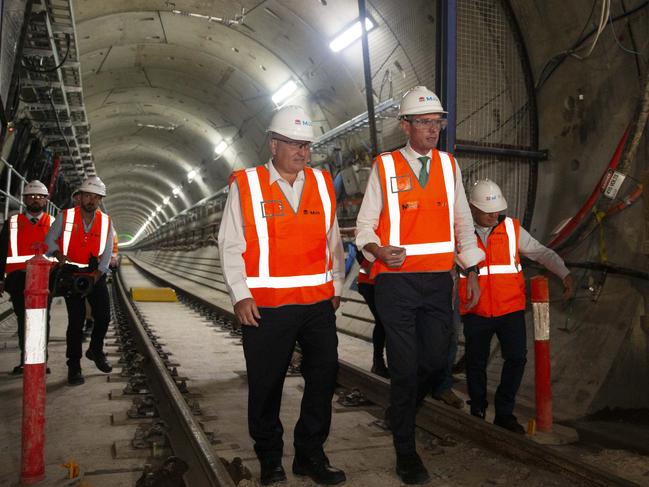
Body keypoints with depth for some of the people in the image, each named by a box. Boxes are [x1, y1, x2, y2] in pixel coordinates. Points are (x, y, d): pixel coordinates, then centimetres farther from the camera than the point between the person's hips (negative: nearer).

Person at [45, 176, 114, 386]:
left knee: (104, 315, -3)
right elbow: (49, 241, 1)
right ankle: (74, 366, 9)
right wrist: (58, 254, -19)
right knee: (76, 320, -4)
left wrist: (97, 273, -13)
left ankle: (96, 351, 26)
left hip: (96, 274, 2)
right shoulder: (65, 217, -3)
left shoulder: (105, 221, 2)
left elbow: (107, 252, -1)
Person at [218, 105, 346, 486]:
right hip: (265, 306, -3)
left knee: (324, 377, 8)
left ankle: (311, 454, 26)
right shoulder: (246, 185, 0)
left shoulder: (323, 183, 12)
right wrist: (241, 295, -8)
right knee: (266, 385, 7)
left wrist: (337, 285, 14)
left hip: (319, 303, 4)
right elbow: (231, 245, -2)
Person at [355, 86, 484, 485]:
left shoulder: (449, 165, 9)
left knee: (436, 360, 8)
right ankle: (406, 450, 20)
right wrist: (378, 250, -22)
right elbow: (365, 225, -1)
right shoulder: (384, 167, -2)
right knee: (405, 366, 0)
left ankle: (400, 412, 38)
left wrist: (472, 272, 12)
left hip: (439, 280, 4)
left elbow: (463, 222, 15)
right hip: (397, 280, -4)